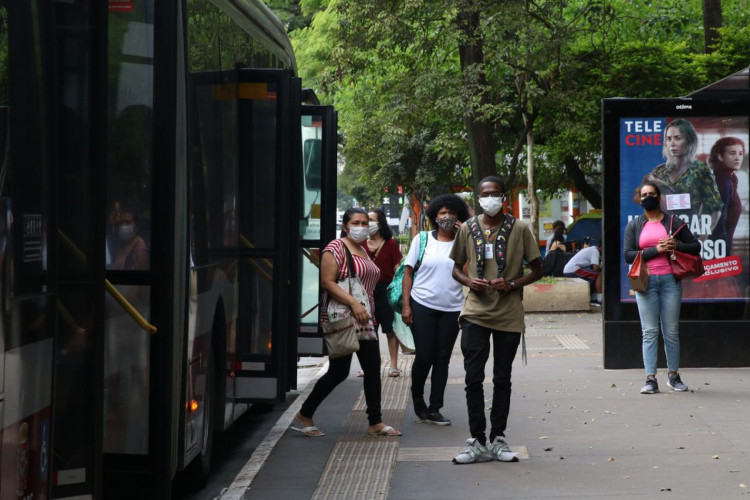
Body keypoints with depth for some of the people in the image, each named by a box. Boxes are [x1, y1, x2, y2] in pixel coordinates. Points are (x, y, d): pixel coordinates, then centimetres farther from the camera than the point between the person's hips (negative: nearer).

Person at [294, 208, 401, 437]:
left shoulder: (363, 251, 16)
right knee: (338, 372, -4)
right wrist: (354, 303, -27)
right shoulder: (336, 248, -10)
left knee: (373, 368, 3)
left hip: (363, 319, 8)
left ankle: (376, 422, 10)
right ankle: (304, 415, 12)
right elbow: (327, 282, -20)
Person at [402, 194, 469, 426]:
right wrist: (406, 305, -5)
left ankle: (434, 410, 12)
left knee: (442, 359, 5)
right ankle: (417, 397, 24)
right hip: (423, 305, -2)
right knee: (424, 356, -3)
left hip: (452, 309, 2)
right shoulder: (422, 239, 3)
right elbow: (408, 272, 3)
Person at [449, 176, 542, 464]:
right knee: (473, 378, -3)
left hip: (509, 314, -1)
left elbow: (537, 270, 5)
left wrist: (512, 284, -12)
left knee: (502, 379, 7)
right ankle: (477, 442, 4)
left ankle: (498, 440, 16)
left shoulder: (519, 229, 1)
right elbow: (456, 267, 15)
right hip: (475, 313, 1)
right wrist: (468, 281, -7)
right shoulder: (468, 229, 6)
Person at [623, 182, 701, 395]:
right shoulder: (634, 225, 9)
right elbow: (628, 255, -1)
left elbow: (696, 246, 10)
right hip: (646, 281, 0)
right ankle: (651, 379, -4)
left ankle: (674, 376, 16)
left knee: (671, 331, 4)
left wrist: (677, 245, -9)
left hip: (670, 280, 0)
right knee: (649, 332, -3)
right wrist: (656, 250, -11)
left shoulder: (674, 222, 9)